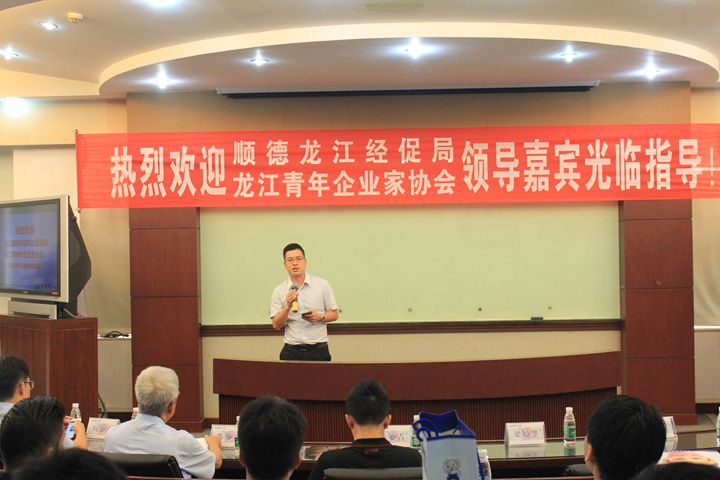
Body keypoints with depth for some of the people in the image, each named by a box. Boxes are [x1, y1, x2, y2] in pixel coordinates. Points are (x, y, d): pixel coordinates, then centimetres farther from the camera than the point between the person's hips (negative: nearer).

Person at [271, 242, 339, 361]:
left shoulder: (322, 285, 2)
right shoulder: (279, 291, 4)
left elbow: (334, 314, 7)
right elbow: (276, 325, 0)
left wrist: (320, 317, -12)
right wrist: (287, 306, -15)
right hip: (292, 351, 1)